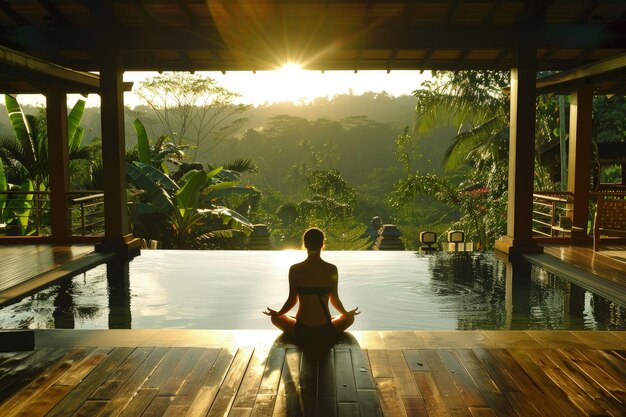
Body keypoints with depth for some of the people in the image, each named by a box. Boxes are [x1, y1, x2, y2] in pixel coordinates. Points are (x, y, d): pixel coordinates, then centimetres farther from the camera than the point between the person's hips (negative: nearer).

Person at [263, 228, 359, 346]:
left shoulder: (295, 270, -9)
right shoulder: (332, 270, -7)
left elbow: (292, 300, -2)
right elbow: (335, 299, 2)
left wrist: (277, 313, 19)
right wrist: (347, 313, 23)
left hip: (302, 334, -1)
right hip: (326, 334, 1)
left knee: (276, 318, 29)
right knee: (349, 318, 33)